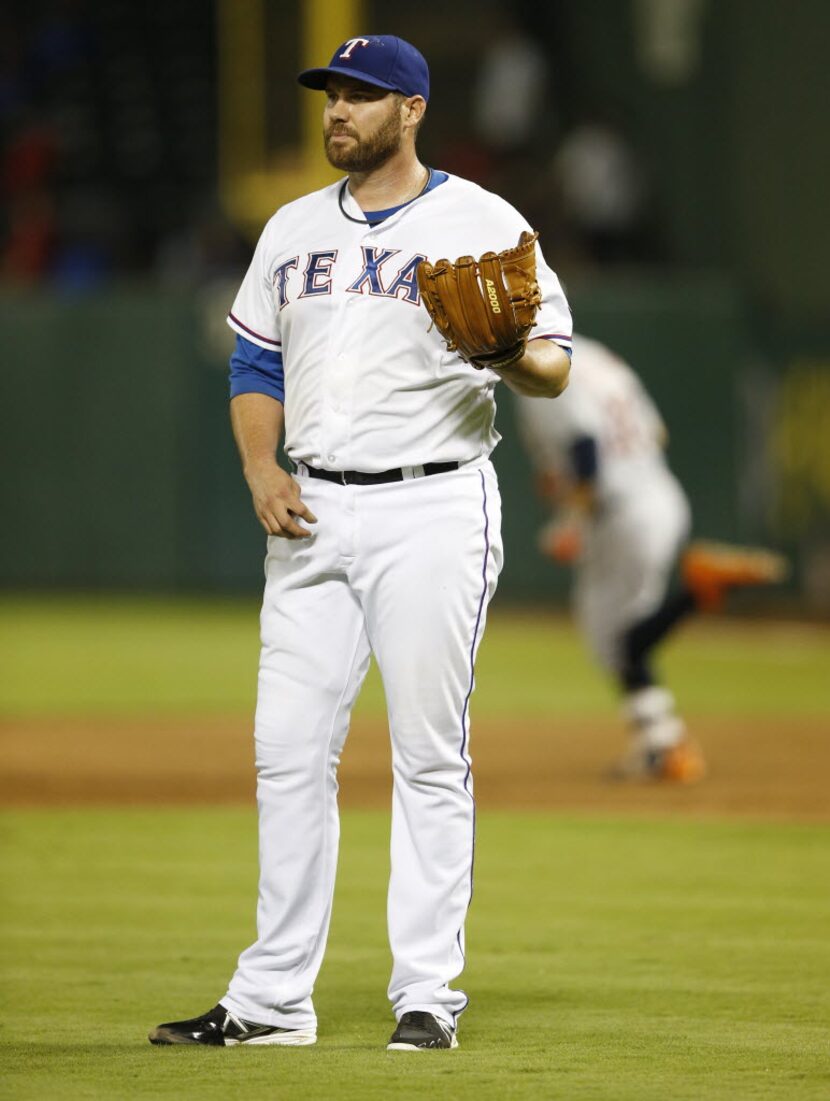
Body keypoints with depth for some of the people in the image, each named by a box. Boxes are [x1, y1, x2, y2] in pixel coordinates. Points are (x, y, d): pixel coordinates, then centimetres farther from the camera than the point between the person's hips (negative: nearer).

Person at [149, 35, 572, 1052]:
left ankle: (426, 995, 0)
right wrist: (261, 470, 1)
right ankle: (272, 997, 8)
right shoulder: (293, 229, 15)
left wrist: (511, 351, -27)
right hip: (312, 513, 5)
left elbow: (554, 366, -4)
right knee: (288, 750, 3)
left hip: (431, 510, -5)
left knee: (429, 756, -4)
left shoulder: (480, 223, -2)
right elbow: (256, 366, 19)